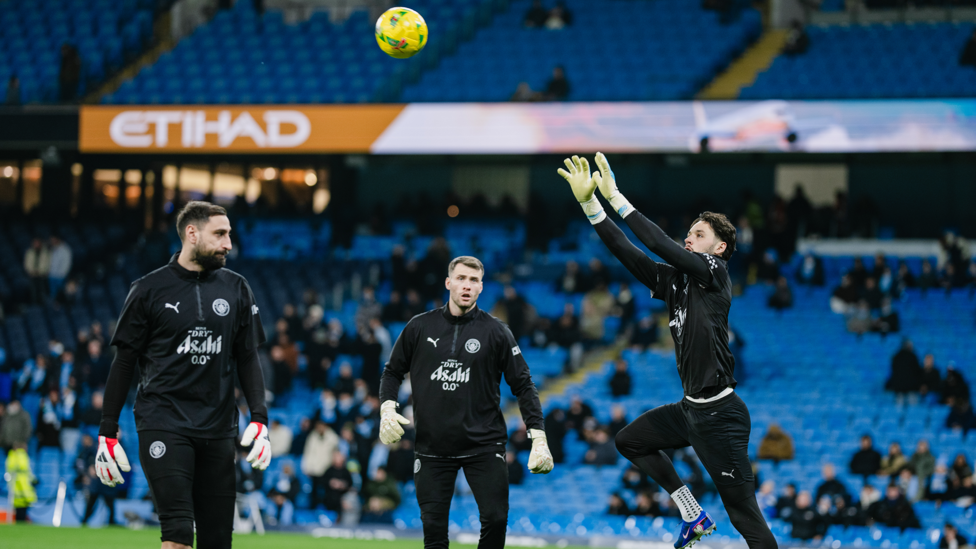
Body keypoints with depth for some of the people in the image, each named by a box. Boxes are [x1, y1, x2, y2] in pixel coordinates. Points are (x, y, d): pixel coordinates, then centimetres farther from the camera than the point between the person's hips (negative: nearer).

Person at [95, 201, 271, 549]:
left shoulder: (236, 289, 10)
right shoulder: (149, 289, 1)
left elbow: (248, 359, 15)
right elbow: (123, 362, 4)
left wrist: (259, 418, 2)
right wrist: (107, 433, 1)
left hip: (218, 429, 4)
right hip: (162, 425, -4)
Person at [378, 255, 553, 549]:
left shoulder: (495, 332, -1)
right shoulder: (420, 327, 3)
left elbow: (523, 384, 0)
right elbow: (393, 371, 14)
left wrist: (538, 437, -7)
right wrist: (387, 407, -4)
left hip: (484, 445, -1)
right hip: (432, 445, 1)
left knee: (495, 519, -10)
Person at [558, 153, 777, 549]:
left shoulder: (714, 271, -9)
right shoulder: (675, 279, 12)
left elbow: (660, 245, -19)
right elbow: (626, 251, 8)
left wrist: (615, 197, -16)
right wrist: (590, 203, 0)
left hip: (719, 413, -9)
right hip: (690, 409, 9)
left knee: (745, 515, -9)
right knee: (630, 441, 22)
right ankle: (693, 515, 21)